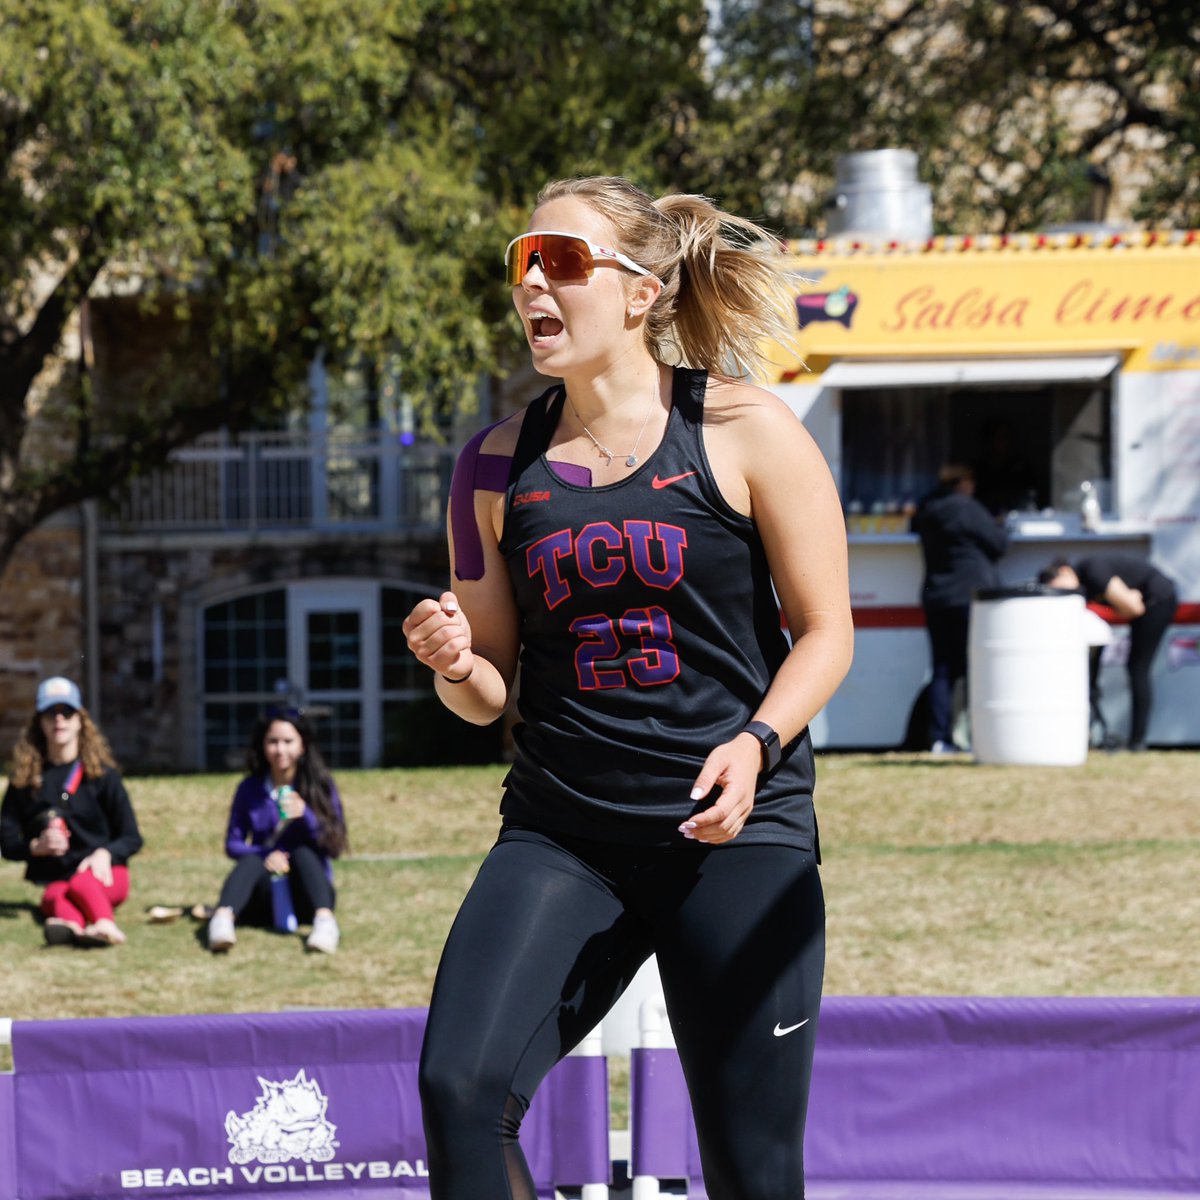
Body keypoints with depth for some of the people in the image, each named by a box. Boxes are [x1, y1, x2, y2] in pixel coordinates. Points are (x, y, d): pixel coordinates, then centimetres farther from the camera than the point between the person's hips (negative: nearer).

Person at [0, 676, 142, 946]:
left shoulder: (102, 774, 7)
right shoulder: (24, 779, 11)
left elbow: (132, 838, 5)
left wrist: (105, 853, -18)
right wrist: (36, 847, -14)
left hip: (104, 873, -1)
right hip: (54, 879, 1)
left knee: (81, 884, -39)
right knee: (55, 897, -37)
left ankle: (103, 924, -73)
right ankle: (72, 923, -73)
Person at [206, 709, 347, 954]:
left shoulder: (321, 786, 0)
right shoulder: (250, 789, 5)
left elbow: (334, 847, -5)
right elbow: (233, 844, 4)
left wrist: (305, 815, -24)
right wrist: (266, 854, -18)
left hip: (307, 897, -1)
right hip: (266, 897, 1)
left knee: (303, 852, -29)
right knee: (251, 862, -30)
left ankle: (325, 922, -54)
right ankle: (221, 920, -59)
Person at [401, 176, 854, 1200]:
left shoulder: (746, 433, -2)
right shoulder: (500, 465, 8)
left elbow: (825, 632, 1)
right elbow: (490, 690, 13)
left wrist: (756, 741, -17)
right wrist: (454, 665, -10)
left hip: (736, 828, -3)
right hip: (560, 835, 3)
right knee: (460, 1090, -20)